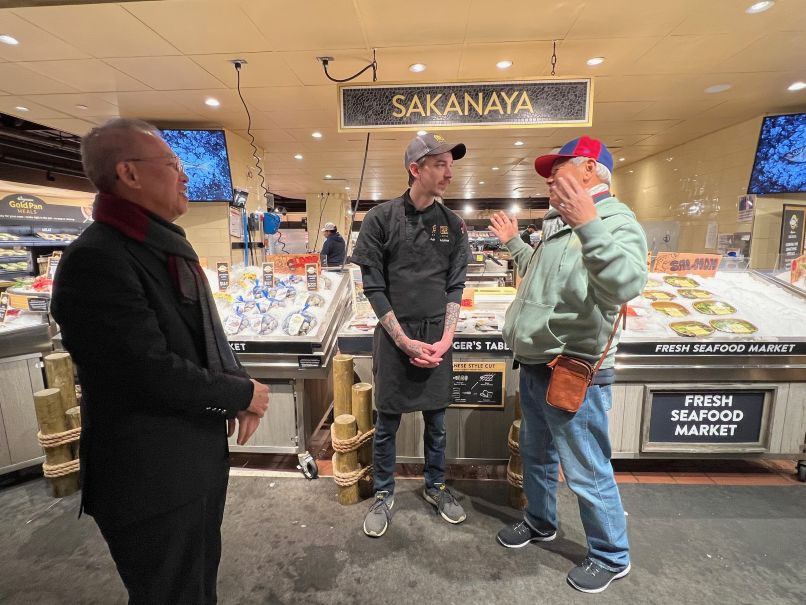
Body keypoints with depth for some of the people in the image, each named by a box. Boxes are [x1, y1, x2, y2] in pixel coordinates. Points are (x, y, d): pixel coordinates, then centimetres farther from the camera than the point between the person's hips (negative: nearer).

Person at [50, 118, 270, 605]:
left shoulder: (170, 245, 9)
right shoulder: (95, 260, -22)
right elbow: (151, 371, -27)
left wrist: (238, 384, -5)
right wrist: (242, 394, -13)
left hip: (201, 453, 9)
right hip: (152, 477, -8)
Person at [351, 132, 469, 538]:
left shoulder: (453, 225, 5)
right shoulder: (381, 218, -5)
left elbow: (455, 286, 5)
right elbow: (373, 287, -7)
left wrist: (446, 338, -6)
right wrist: (405, 340, -11)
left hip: (437, 338, 3)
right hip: (394, 336, -2)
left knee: (435, 420, 15)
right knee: (387, 422, 10)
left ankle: (435, 485, 40)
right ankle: (384, 494, 34)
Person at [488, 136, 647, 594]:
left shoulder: (616, 223, -15)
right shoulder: (560, 228, 14)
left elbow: (627, 285, -34)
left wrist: (589, 227, -44)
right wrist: (514, 243, 29)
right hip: (535, 368, 9)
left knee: (588, 473, 8)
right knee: (537, 455, 23)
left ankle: (612, 557, 33)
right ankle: (540, 523, 46)